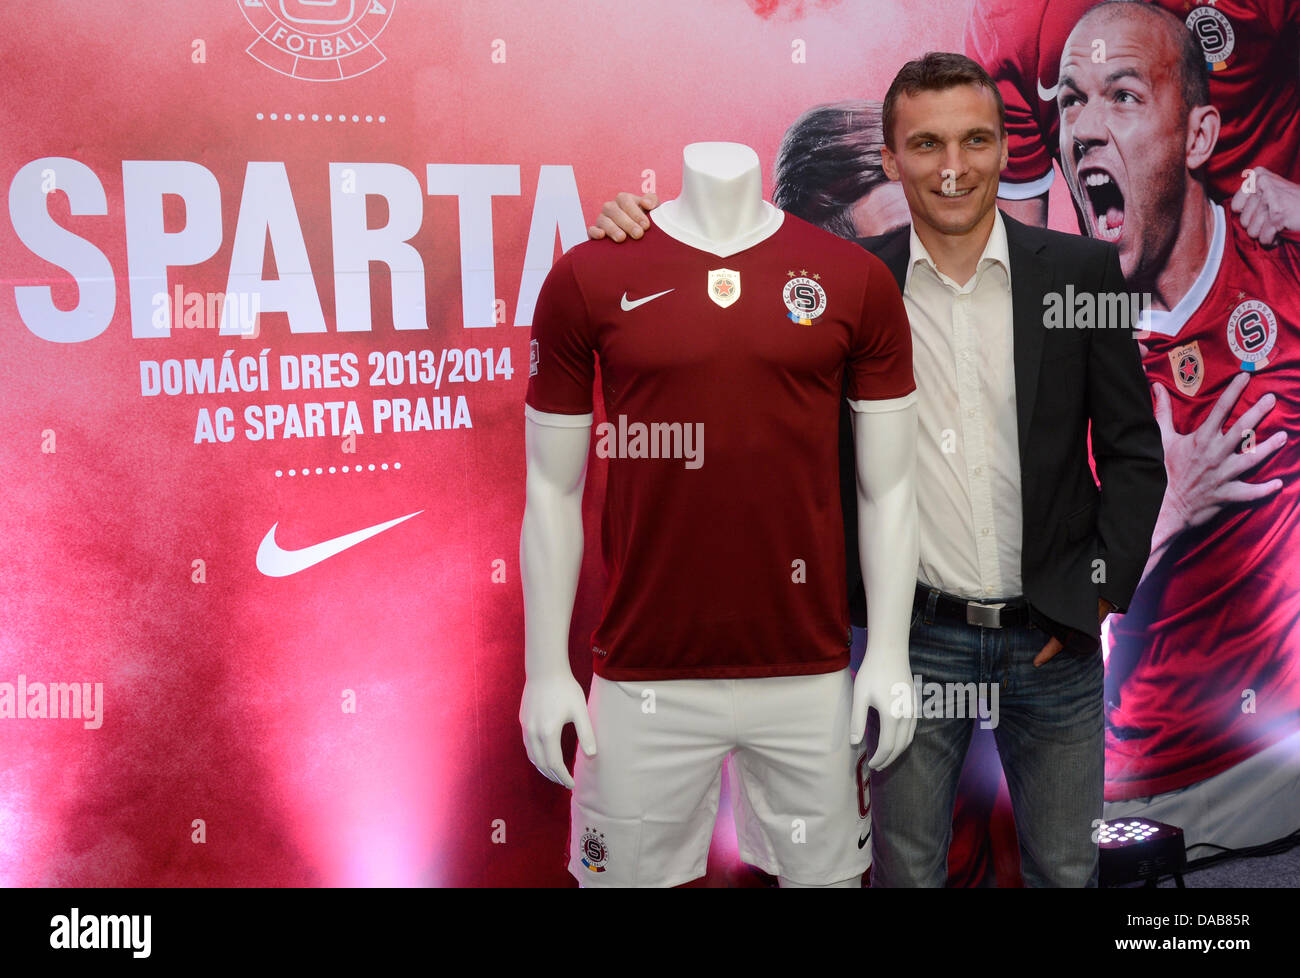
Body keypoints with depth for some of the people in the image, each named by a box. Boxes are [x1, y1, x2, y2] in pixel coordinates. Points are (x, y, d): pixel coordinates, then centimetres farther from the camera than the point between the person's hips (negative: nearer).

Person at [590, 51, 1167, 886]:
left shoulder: (1081, 272, -3)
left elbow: (1133, 451, 2)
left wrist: (1093, 597, -5)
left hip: (1054, 636, 1)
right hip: (915, 636, 0)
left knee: (1064, 867, 18)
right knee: (907, 867, 15)